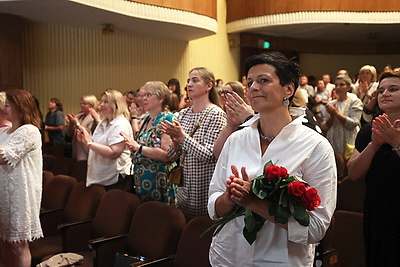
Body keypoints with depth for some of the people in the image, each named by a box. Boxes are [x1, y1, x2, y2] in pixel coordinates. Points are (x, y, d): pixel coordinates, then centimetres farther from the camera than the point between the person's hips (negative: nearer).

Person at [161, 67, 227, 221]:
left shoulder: (216, 114, -10)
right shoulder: (183, 114, 9)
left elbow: (209, 155, -19)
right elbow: (173, 157, 10)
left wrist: (183, 136, -22)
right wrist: (175, 140, -9)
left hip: (204, 191, -6)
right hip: (184, 189, 6)